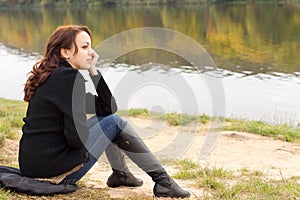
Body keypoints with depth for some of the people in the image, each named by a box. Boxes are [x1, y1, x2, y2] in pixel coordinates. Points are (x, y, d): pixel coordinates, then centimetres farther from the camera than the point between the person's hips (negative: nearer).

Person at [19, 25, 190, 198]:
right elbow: (77, 137, -22)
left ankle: (120, 173, 29)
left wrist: (93, 70, 5)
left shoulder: (54, 76, 13)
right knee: (114, 122, 2)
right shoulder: (68, 77, -16)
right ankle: (162, 181, 7)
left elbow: (108, 108, 12)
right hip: (54, 172, -9)